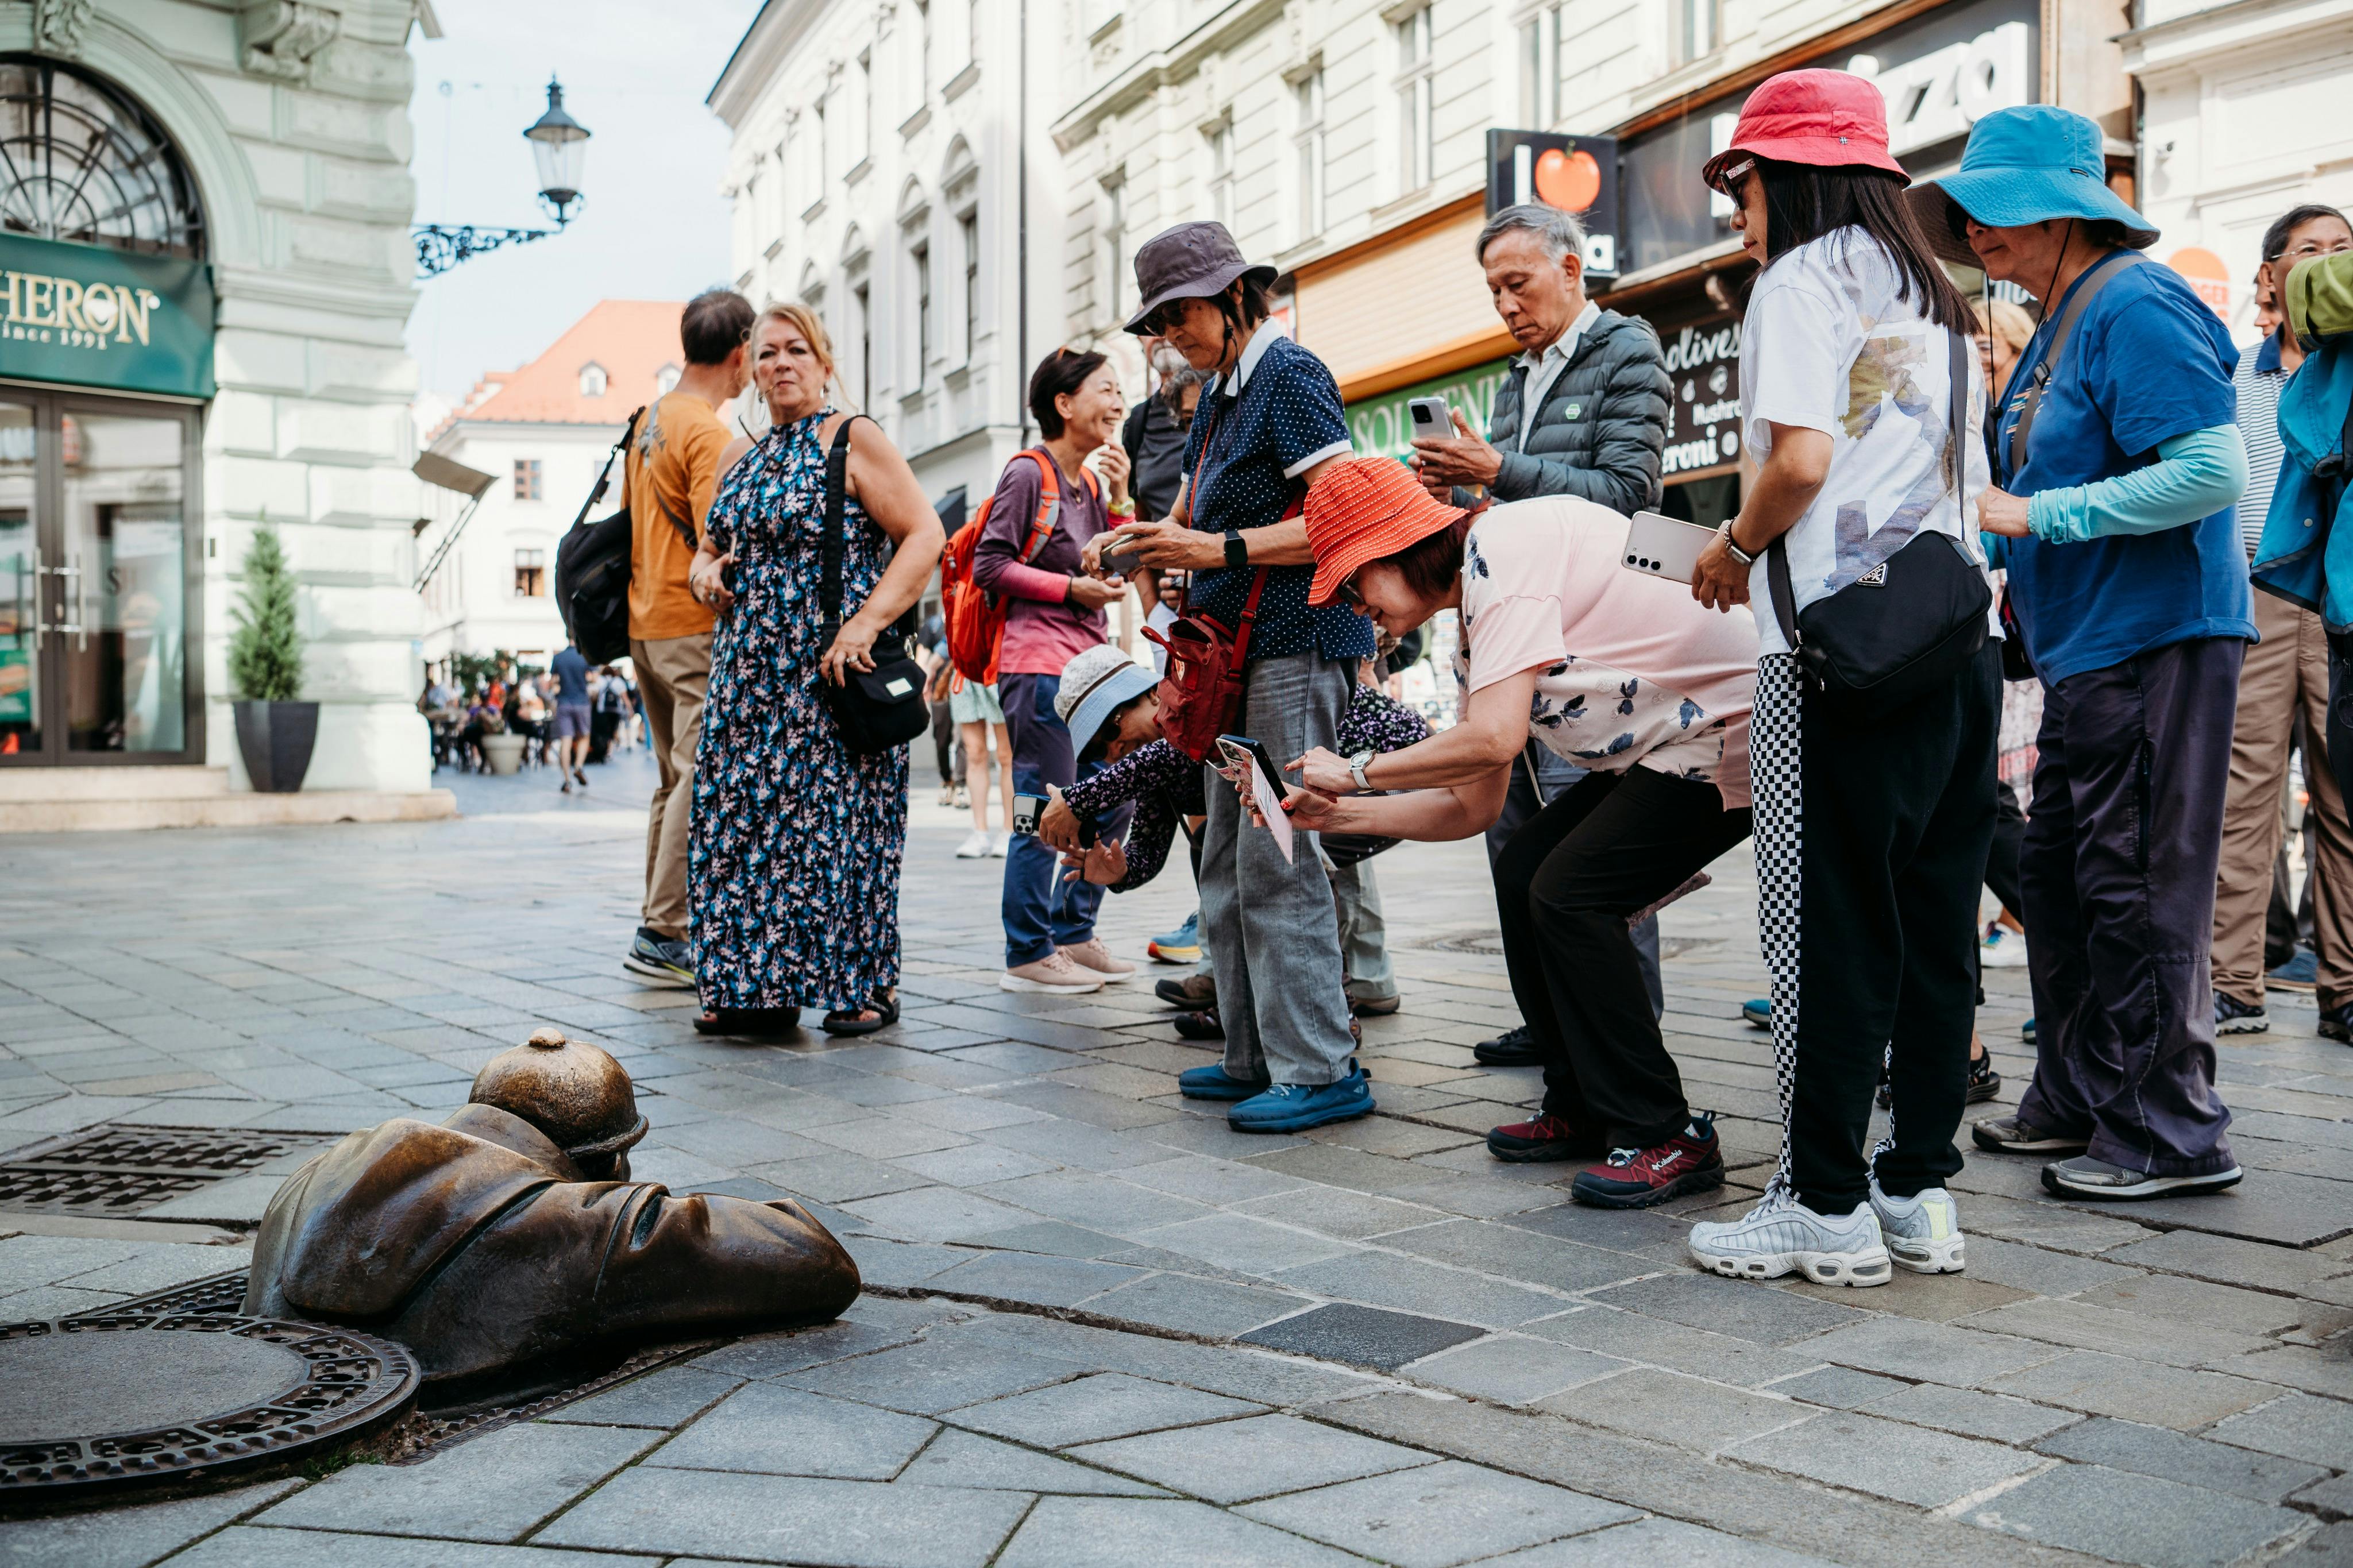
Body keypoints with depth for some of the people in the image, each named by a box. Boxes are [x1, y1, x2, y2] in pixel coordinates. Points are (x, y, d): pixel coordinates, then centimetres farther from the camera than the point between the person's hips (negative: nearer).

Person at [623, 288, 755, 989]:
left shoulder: (648, 422, 16)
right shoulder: (707, 432, -13)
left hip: (645, 622, 10)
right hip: (696, 625, -10)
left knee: (675, 779, 14)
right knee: (702, 780, -9)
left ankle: (663, 924, 17)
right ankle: (665, 934, -9)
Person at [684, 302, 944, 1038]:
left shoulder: (854, 440, -4)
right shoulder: (748, 459, 16)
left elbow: (926, 535, -12)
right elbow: (713, 546, 28)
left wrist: (866, 622, -22)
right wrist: (705, 569, 3)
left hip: (830, 670, -7)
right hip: (751, 672, 7)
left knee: (837, 818, -5)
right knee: (743, 821, 4)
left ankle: (865, 987, 7)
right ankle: (755, 987, 12)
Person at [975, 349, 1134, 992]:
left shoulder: (1088, 481, 17)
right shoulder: (1028, 473, -7)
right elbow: (990, 565, -12)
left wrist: (1118, 495, 5)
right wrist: (1071, 589, -14)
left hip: (1086, 662, 9)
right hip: (1038, 662, -9)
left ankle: (1074, 933, 23)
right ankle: (1028, 955, 2)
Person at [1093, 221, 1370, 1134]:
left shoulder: (1290, 375, -9)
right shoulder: (1220, 395, 19)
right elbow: (1195, 510, 24)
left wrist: (1220, 549, -19)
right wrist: (1136, 544, 3)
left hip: (1296, 645, -10)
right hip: (1238, 654, 10)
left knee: (1277, 861, -10)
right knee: (1227, 861, 10)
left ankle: (1321, 1070, -5)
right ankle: (1256, 1055, 17)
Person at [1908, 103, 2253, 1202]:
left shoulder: (2136, 307, -13)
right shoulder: (2059, 325, 17)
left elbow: (2213, 471, -23)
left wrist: (2035, 516, -21)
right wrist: (1996, 505, 11)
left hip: (2155, 644, -10)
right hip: (2086, 648, 10)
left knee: (2137, 888, -5)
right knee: (2058, 878, 14)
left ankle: (2169, 1133, 5)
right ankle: (2077, 1101, 26)